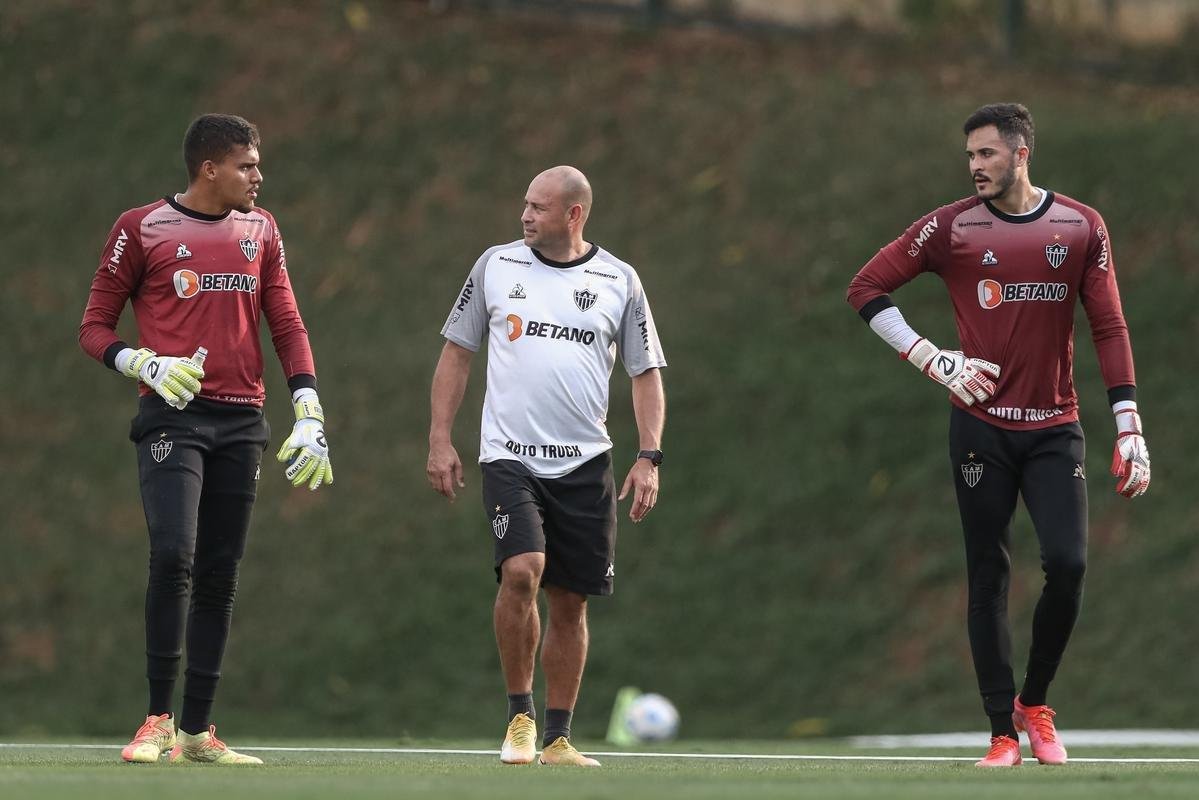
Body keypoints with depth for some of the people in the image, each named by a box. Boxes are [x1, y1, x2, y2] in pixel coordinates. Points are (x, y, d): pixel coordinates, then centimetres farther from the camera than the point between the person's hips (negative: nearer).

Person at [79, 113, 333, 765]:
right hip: (172, 418, -4)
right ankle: (158, 720, -13)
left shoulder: (260, 230, 13)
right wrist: (146, 365, -15)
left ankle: (198, 731, 8)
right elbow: (94, 327, 4)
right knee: (173, 556, -21)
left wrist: (309, 416, 3)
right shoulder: (142, 229, 0)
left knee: (219, 577, 3)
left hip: (241, 420, 4)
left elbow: (288, 325, 14)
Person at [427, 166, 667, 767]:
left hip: (584, 465, 1)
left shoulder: (619, 282, 4)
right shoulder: (495, 266, 5)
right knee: (521, 570, -23)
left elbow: (646, 372, 8)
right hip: (509, 457, -1)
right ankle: (520, 715, -8)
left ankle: (557, 739, 14)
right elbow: (457, 351, 11)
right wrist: (440, 440, 4)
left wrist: (649, 457, -3)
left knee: (569, 602, 3)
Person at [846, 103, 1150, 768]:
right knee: (988, 579, 0)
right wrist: (932, 360, -6)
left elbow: (1109, 328, 3)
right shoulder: (951, 227, 0)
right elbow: (866, 288, 3)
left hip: (1055, 430, 0)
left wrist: (1129, 427, -3)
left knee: (1067, 564, -13)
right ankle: (1003, 733, 6)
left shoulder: (1081, 227, 3)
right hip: (982, 426, 0)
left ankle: (1034, 703, 9)